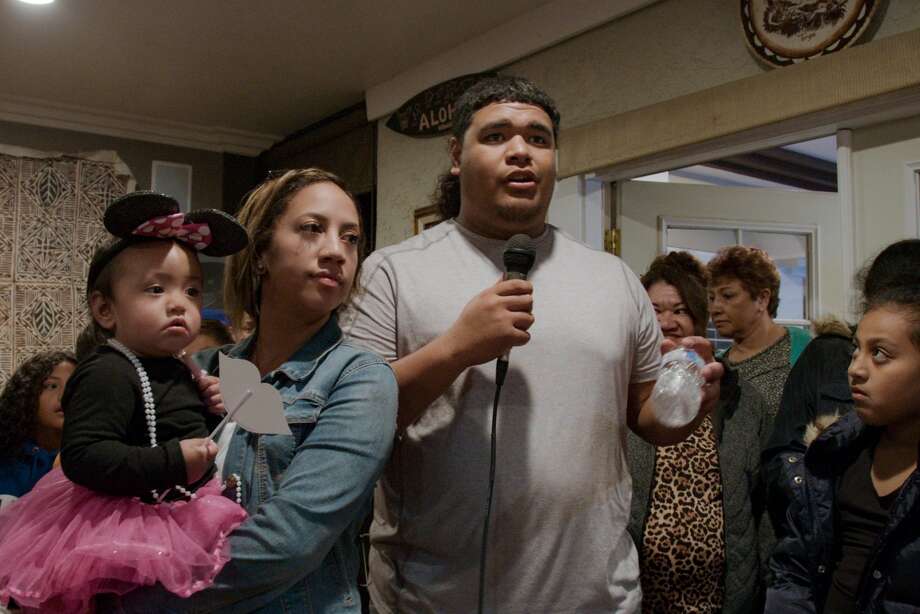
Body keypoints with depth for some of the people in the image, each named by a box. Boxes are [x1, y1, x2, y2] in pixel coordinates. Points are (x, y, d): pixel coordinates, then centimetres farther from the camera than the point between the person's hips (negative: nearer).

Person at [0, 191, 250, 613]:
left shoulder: (171, 371, 7)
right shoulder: (108, 374, -23)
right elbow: (82, 456, -31)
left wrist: (205, 408, 4)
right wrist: (172, 462, -34)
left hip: (179, 514, 9)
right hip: (127, 528, -9)